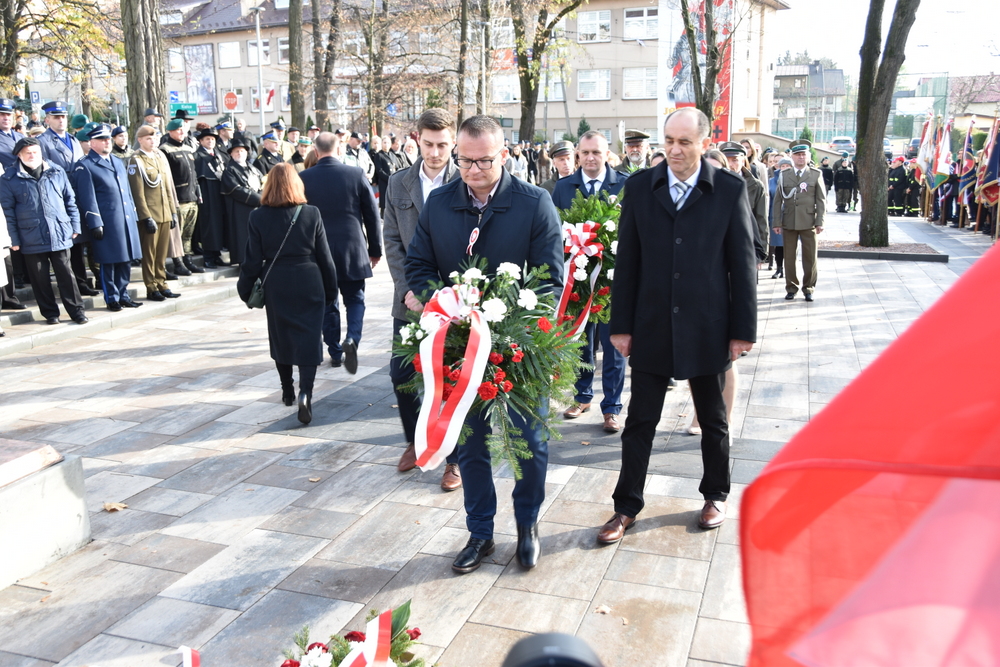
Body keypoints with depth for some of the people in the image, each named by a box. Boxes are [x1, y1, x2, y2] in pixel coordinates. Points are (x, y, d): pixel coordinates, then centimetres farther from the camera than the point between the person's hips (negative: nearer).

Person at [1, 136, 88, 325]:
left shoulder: (57, 172, 7)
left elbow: (70, 200, 11)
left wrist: (75, 226, 7)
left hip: (60, 234, 1)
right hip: (31, 238, -1)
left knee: (66, 275, 5)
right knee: (40, 279, 6)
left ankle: (76, 311, 12)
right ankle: (50, 313, 18)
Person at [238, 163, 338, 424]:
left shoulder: (258, 217, -5)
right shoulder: (311, 214, -6)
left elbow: (253, 260, -3)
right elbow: (324, 256, -1)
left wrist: (245, 289, 10)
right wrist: (331, 289, 8)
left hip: (276, 287, 1)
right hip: (309, 285, -1)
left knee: (280, 337, 17)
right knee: (308, 339, 0)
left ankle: (287, 391, 30)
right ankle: (305, 393, -17)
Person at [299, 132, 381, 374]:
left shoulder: (303, 179, -5)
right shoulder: (356, 175, -5)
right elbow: (372, 216, -1)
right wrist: (375, 250, 9)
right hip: (352, 250, 0)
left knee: (328, 303, 13)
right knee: (355, 299, 11)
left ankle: (336, 352, 19)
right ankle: (352, 338, -12)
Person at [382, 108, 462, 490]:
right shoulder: (398, 184, 6)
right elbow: (392, 240, 4)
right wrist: (407, 288, -7)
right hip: (410, 298, 4)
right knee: (401, 375, 9)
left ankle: (454, 458, 21)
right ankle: (415, 441, 33)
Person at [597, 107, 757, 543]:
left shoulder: (730, 189, -4)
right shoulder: (640, 187, 0)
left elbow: (743, 264, -2)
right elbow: (627, 261, 1)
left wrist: (743, 329, -4)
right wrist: (621, 325, -1)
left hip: (707, 329, 0)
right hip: (651, 327, 1)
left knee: (713, 421, 16)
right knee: (640, 421, 7)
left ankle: (715, 495, 37)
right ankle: (627, 507, 20)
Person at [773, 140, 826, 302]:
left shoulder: (816, 174, 6)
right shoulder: (784, 175, 7)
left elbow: (821, 200, 4)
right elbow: (778, 200, 5)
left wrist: (819, 222, -4)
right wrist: (777, 222, -1)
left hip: (808, 222, -1)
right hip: (788, 223, 1)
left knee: (810, 258, 2)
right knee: (789, 257, 5)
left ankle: (809, 288, 14)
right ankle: (791, 288, 16)